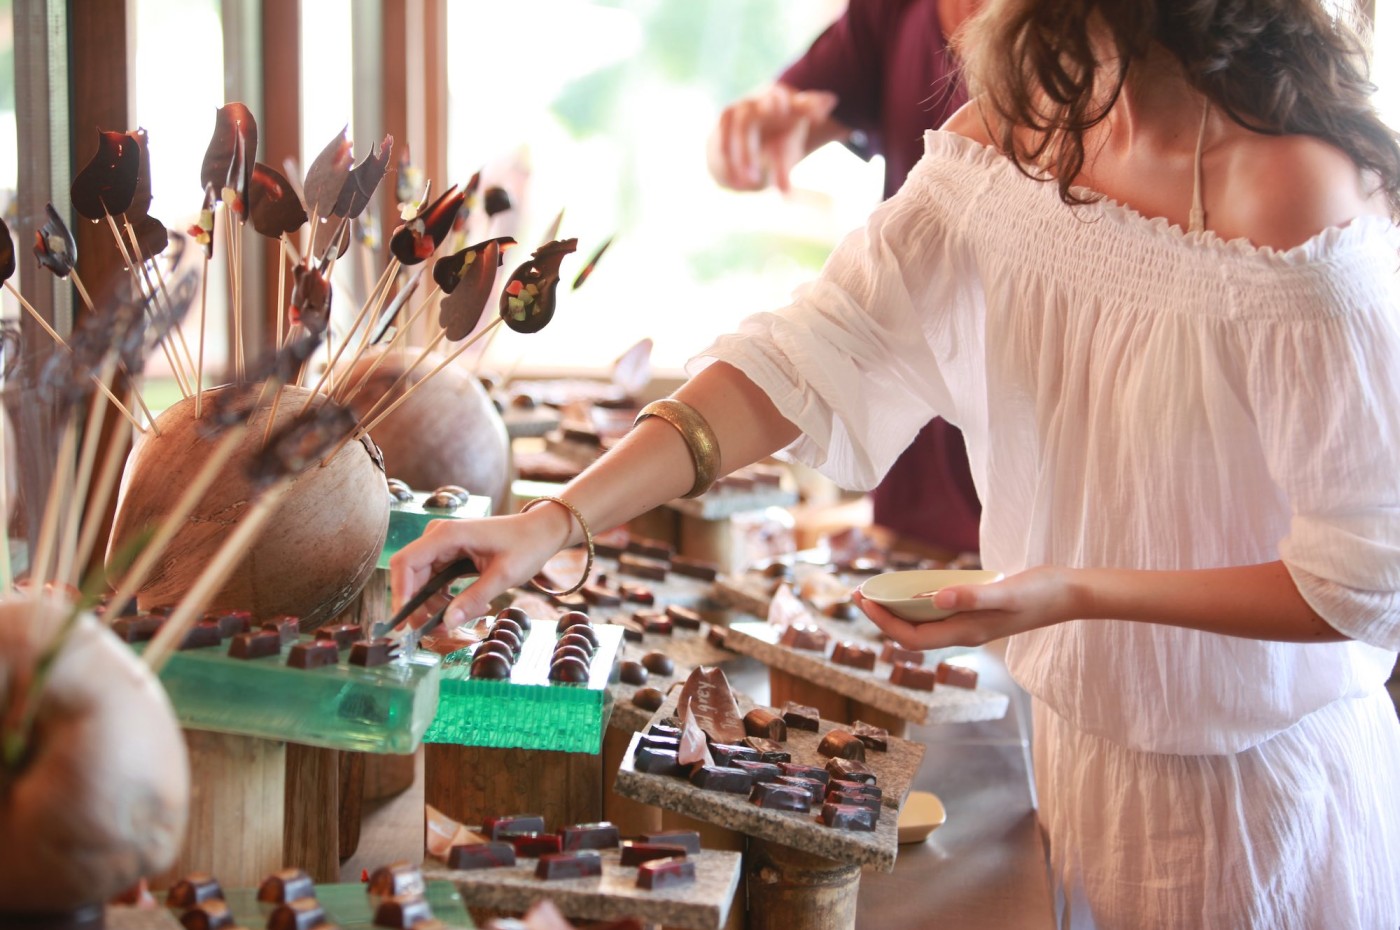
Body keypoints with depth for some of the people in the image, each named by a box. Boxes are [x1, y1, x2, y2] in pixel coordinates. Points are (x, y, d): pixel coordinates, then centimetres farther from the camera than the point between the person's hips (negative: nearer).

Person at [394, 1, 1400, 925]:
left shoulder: (1292, 203, -28)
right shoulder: (1003, 148, -7)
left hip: (1258, 781, -5)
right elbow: (807, 356, -9)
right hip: (1072, 742, 6)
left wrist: (1080, 594, -29)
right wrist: (554, 521, -17)